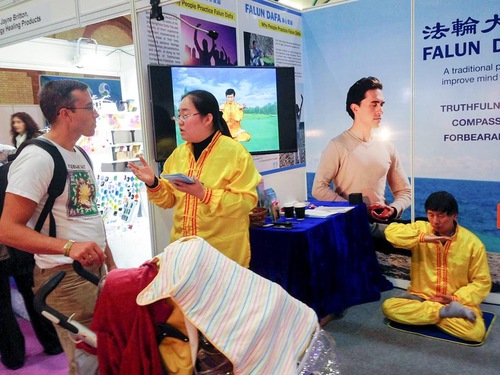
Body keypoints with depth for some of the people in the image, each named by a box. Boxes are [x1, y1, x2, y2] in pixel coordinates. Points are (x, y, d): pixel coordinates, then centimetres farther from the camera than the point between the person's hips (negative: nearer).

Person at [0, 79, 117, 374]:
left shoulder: (80, 156, 12)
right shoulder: (37, 158, -16)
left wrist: (110, 263, 16)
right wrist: (68, 247, -33)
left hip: (96, 270, 8)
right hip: (66, 276, -8)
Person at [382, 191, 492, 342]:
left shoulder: (472, 242, -7)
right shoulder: (421, 228, -4)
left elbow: (482, 282, -2)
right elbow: (391, 231, -18)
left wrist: (456, 298, -16)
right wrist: (422, 237, -26)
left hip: (457, 302, -2)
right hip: (421, 296, 2)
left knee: (475, 332, -31)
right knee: (388, 307, -25)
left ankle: (420, 311, -14)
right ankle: (445, 312, -20)